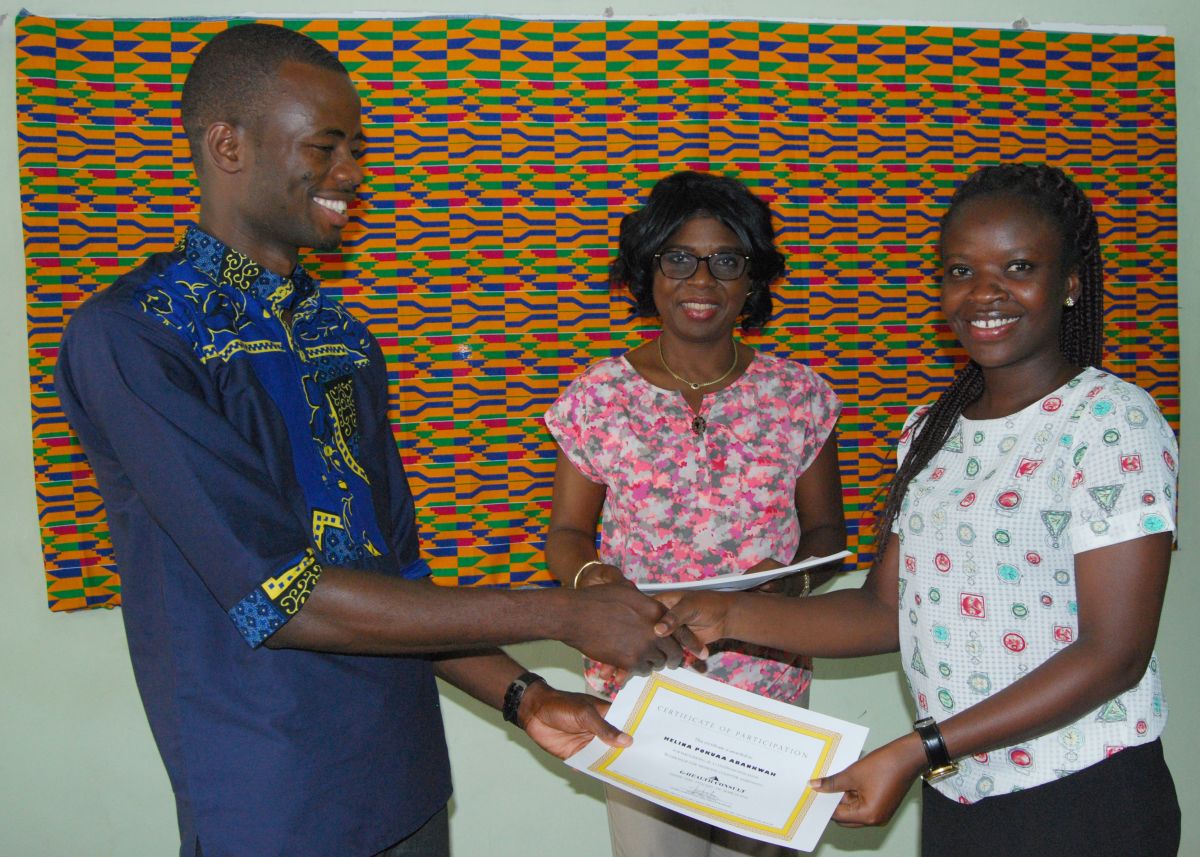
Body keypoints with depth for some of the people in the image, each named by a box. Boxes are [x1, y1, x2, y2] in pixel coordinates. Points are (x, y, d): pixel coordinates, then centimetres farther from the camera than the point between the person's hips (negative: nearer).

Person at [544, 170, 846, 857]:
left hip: (769, 684, 1)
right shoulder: (598, 399, -3)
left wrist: (795, 576, -12)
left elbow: (825, 529, 8)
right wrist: (586, 575, -16)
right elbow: (568, 529, 5)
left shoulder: (799, 396, 0)